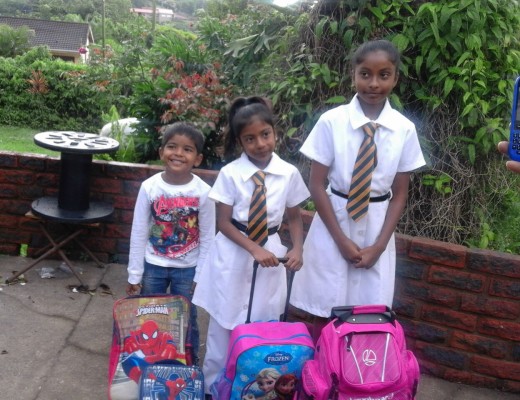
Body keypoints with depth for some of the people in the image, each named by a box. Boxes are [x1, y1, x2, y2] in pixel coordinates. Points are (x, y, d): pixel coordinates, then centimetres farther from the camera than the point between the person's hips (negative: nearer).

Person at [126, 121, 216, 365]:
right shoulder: (149, 187, -13)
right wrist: (134, 274, -3)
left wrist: (200, 277, -4)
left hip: (187, 269, -1)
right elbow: (138, 233, -6)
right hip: (153, 266, 1)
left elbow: (207, 238, -6)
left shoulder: (203, 192, -15)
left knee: (186, 322, 13)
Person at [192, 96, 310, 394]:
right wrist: (254, 249, -21)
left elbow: (295, 216, 5)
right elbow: (224, 222, -10)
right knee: (224, 325, 10)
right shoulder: (230, 173, -12)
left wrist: (297, 248, -11)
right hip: (233, 254, -1)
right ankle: (213, 386, 28)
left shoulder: (289, 174, -7)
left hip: (270, 252, 2)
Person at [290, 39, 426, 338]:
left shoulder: (404, 129, -5)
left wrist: (379, 245, -6)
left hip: (377, 227, 2)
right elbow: (317, 185, -7)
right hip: (333, 225, -1)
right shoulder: (332, 121, -12)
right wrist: (341, 239, -10)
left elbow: (399, 194, 1)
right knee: (325, 314, 5)